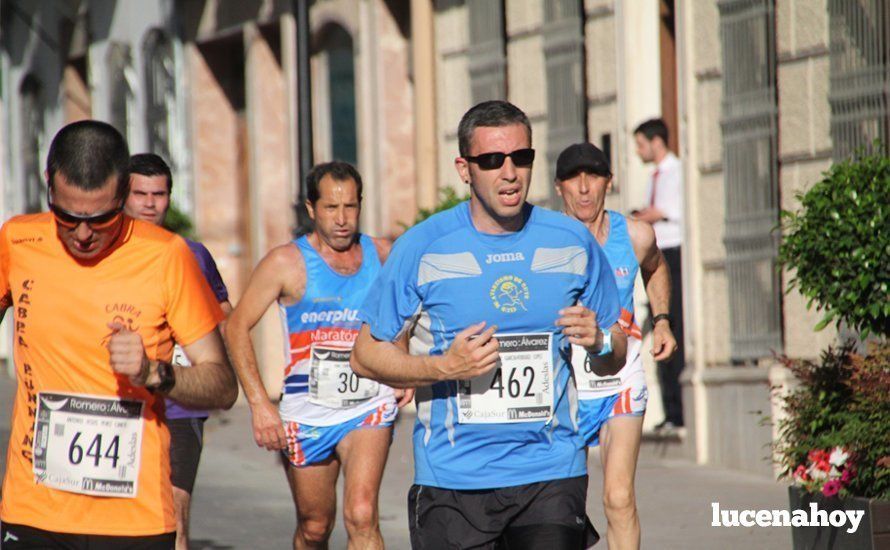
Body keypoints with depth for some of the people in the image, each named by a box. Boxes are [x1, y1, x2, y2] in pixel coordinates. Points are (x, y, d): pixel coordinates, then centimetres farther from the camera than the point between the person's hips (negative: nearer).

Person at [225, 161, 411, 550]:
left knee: (362, 516, -19)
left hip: (369, 408, 0)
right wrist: (259, 403, -13)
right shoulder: (287, 263, -5)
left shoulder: (383, 255, 3)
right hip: (307, 412, 0)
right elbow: (237, 327, -4)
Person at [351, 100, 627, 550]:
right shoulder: (421, 248, -3)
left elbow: (616, 358, 14)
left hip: (552, 475, 1)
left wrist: (598, 341, -10)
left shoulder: (572, 243, 5)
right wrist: (443, 367, -16)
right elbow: (366, 354, 0)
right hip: (452, 479, -1)